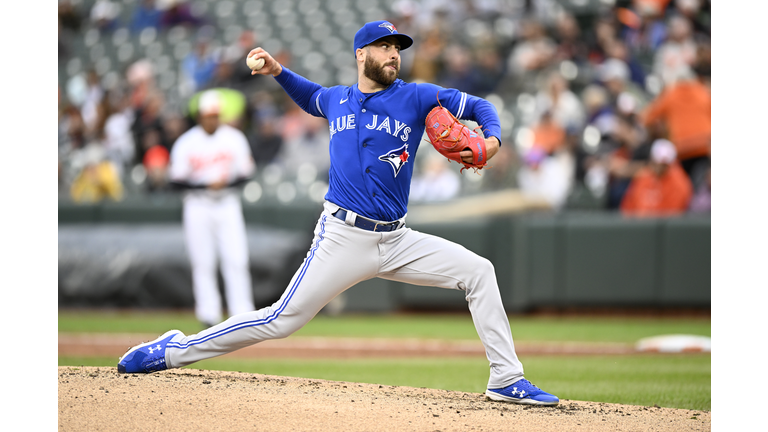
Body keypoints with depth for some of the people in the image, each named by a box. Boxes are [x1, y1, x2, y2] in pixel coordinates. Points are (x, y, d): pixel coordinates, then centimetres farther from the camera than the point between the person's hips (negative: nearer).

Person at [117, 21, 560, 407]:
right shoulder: (337, 100, 9)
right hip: (344, 237, -2)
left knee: (478, 271, -9)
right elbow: (310, 98, 34)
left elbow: (480, 106, 4)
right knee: (282, 320, -8)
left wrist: (492, 140, -15)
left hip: (396, 240, 2)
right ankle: (175, 350, 3)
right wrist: (278, 71, 19)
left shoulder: (416, 97, 3)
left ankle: (507, 380, -3)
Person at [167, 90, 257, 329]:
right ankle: (208, 313, 5)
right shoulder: (186, 143, -4)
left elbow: (246, 172, 5)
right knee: (202, 262, -1)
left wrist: (227, 182, -16)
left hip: (228, 204, 1)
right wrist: (207, 184, -18)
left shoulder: (234, 138, 3)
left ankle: (243, 313, -4)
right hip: (198, 206, -1)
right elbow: (177, 179, -5)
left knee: (236, 259, -6)